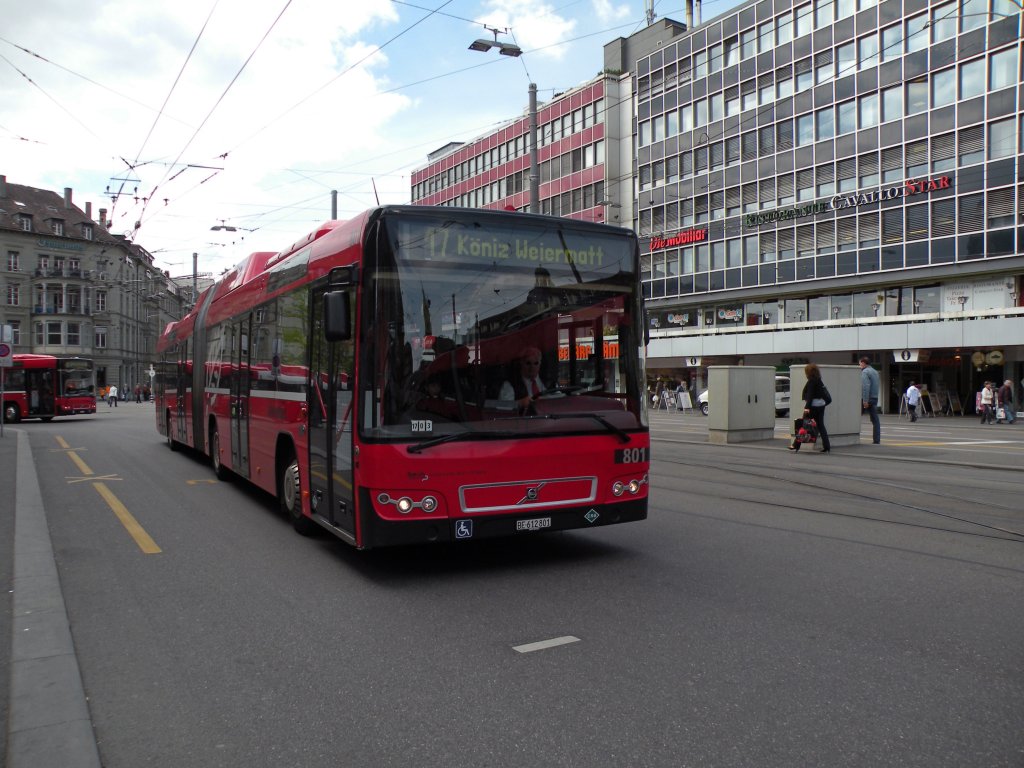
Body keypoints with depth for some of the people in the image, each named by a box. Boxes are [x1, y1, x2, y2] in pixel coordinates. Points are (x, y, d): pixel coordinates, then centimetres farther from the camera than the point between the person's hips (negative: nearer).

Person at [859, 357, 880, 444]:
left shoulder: (865, 372, -11)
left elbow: (865, 387, -21)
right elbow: (878, 386, 22)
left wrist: (865, 400, -23)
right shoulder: (875, 372, 17)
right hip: (875, 398, 8)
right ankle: (877, 440, 2)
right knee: (875, 420, 5)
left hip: (865, 399, -7)